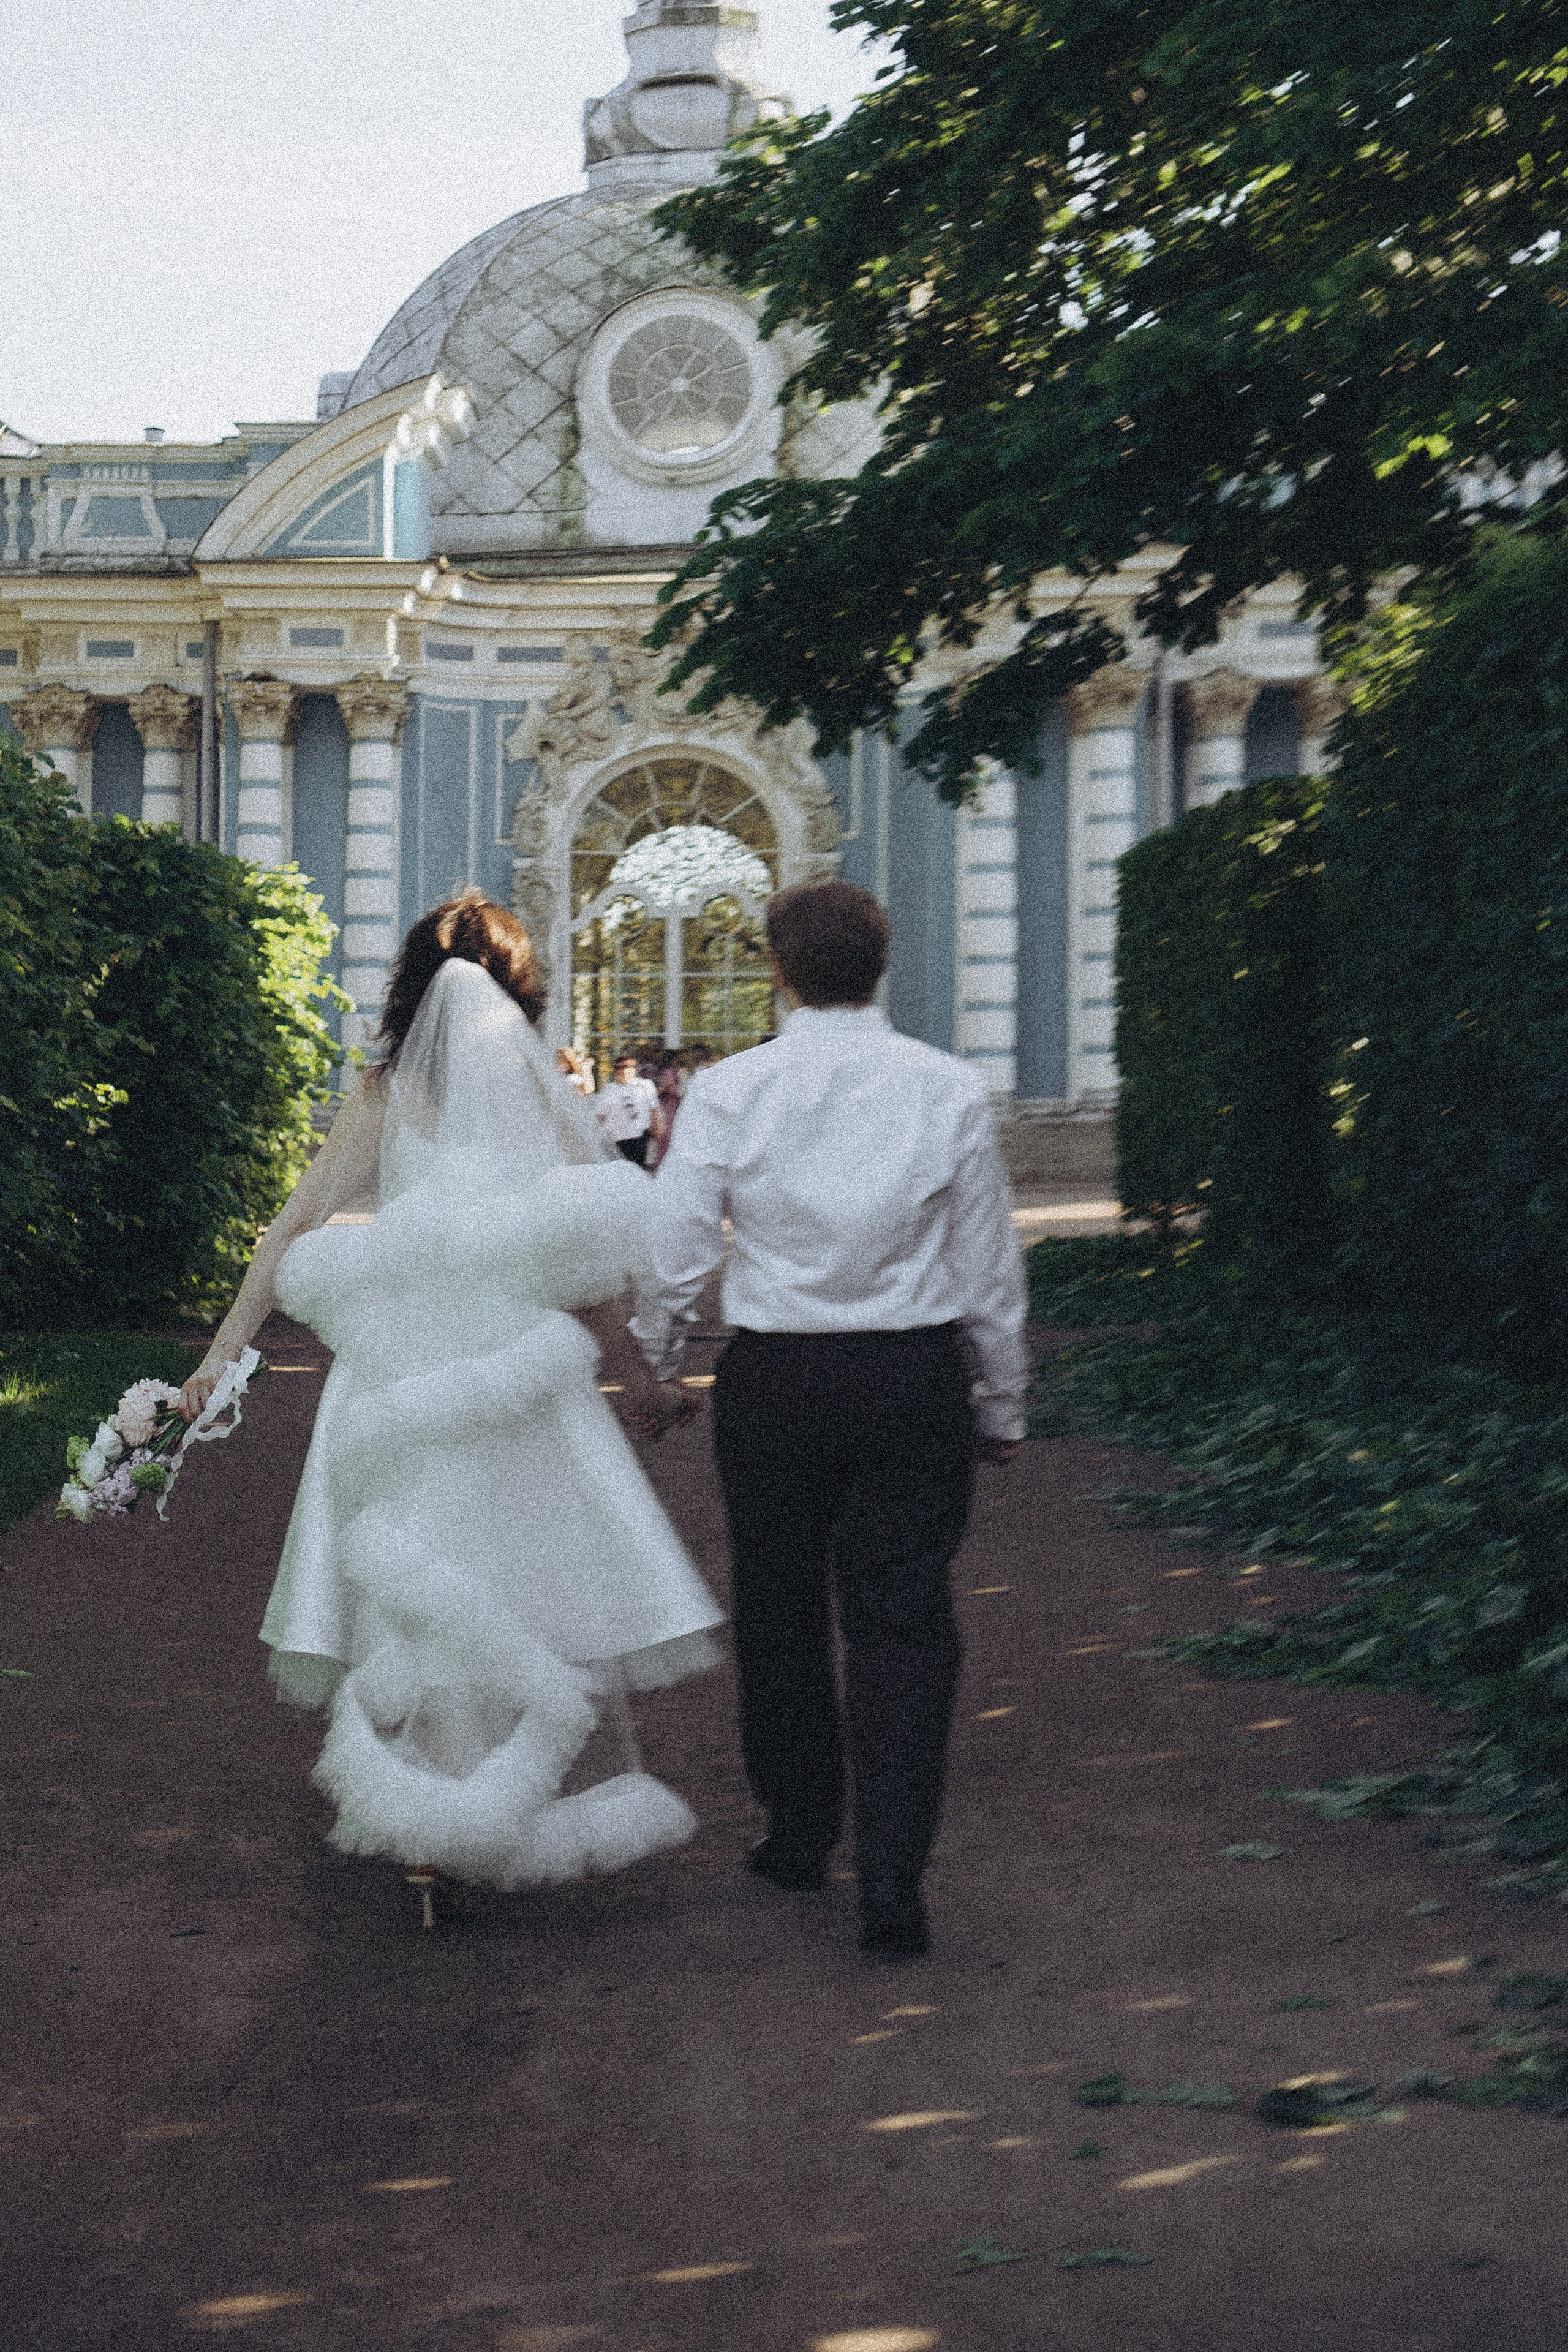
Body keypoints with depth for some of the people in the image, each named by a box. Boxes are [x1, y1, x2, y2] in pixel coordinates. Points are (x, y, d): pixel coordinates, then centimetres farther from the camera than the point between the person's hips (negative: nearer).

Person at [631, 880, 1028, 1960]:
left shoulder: (728, 1091, -7)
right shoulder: (951, 1090, -4)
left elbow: (671, 1252, -2)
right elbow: (990, 1270, 2)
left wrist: (657, 1365, 16)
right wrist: (1003, 1406, 14)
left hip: (773, 1377, 0)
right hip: (915, 1376, 0)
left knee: (780, 1611, 17)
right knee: (904, 1624, 4)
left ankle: (800, 1833, 32)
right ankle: (892, 1870, -8)